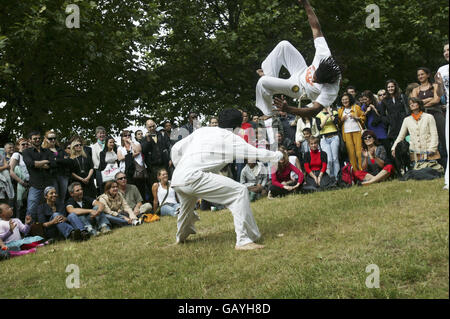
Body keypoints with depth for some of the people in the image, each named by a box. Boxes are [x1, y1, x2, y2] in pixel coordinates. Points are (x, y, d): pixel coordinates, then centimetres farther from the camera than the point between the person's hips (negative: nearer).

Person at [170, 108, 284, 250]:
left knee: (187, 209, 37)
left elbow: (176, 149, 21)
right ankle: (243, 240, -12)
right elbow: (256, 153, 7)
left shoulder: (202, 130, 21)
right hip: (194, 178, -8)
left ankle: (181, 237, 62)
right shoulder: (231, 137, 4)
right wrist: (277, 155, 24)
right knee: (240, 191, -7)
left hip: (176, 180, 8)